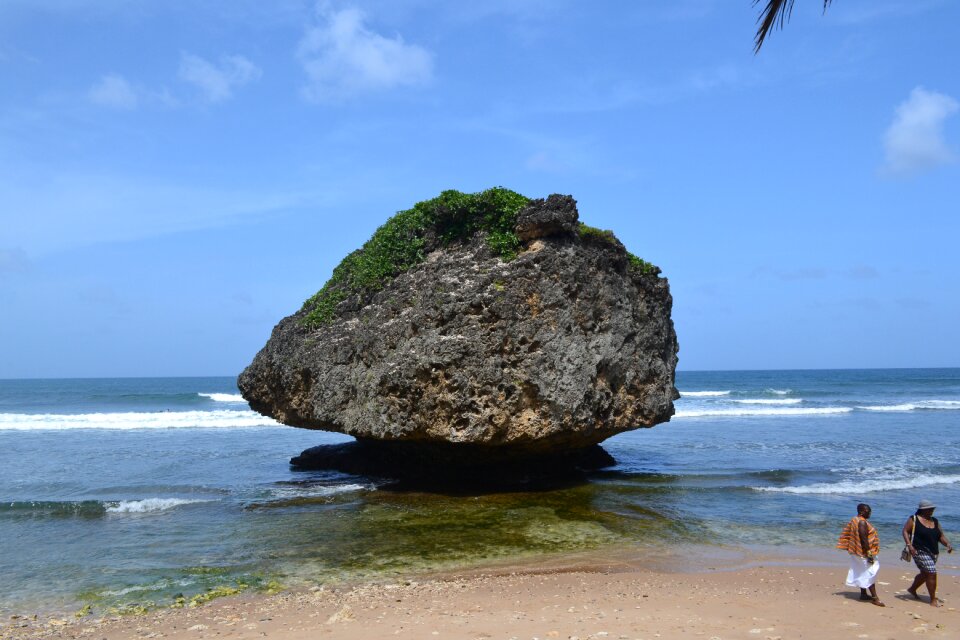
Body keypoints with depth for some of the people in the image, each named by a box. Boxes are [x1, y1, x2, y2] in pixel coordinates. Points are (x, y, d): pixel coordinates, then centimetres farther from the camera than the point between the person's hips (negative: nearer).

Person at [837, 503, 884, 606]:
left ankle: (863, 594, 24)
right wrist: (869, 554, -22)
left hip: (857, 553, 10)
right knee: (870, 573, -7)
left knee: (862, 574, 16)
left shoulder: (855, 520, 11)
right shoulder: (862, 522, -20)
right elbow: (863, 539, -24)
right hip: (864, 552, -10)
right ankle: (874, 597, -6)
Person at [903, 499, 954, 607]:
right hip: (920, 551, -8)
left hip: (933, 553, 8)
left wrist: (947, 544, -6)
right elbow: (905, 531, -8)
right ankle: (933, 600, -5)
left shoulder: (935, 521, 13)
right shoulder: (914, 519, -6)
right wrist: (909, 545, -20)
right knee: (932, 573, -14)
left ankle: (912, 589, 41)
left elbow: (941, 536, 14)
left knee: (925, 574, 18)